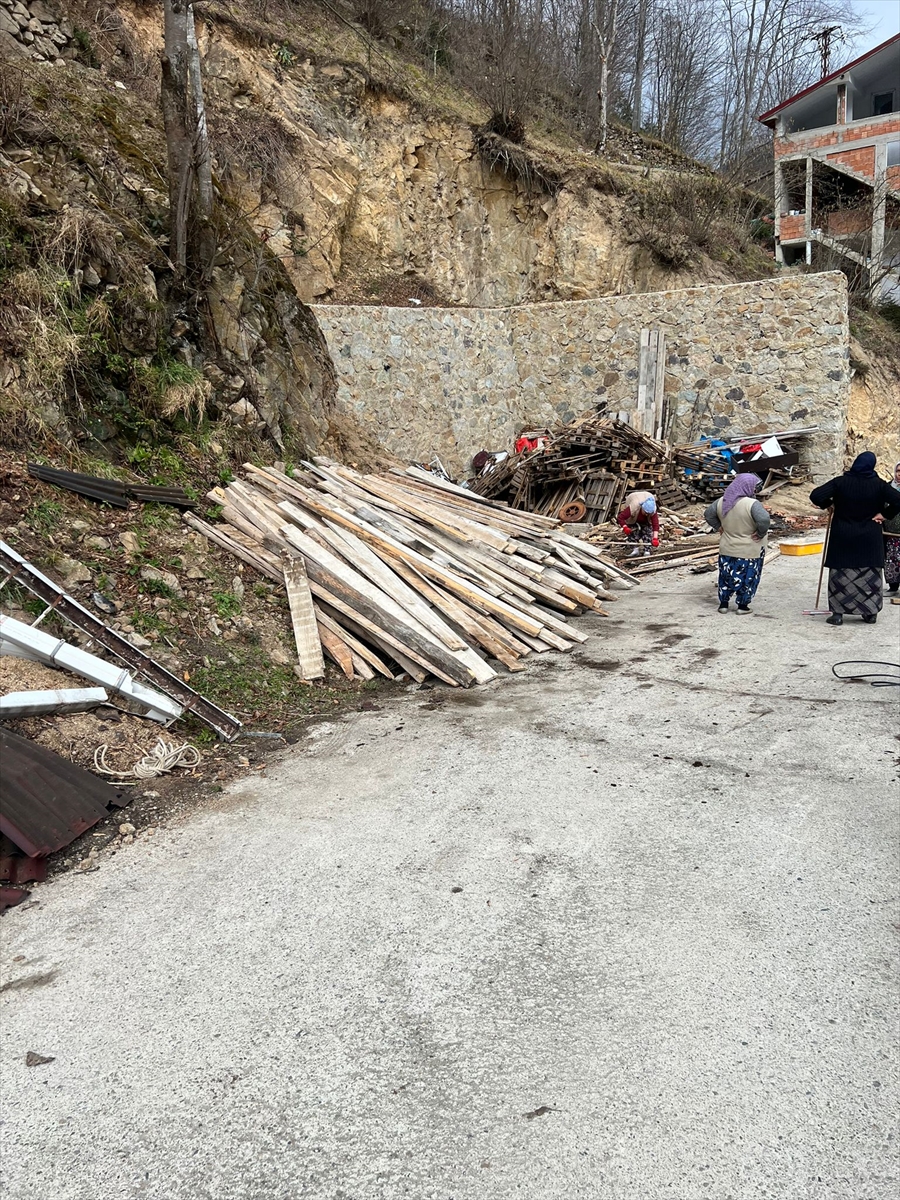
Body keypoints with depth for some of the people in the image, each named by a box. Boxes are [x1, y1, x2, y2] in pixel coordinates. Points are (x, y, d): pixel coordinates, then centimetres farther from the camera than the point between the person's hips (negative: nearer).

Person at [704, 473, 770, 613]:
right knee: (747, 578, 10)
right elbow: (764, 519, -32)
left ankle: (723, 603, 21)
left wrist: (718, 527, 13)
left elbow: (708, 514, 8)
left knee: (727, 576, 17)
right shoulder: (752, 504, -21)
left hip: (727, 549, 5)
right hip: (750, 551, -5)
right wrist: (761, 533, -17)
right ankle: (743, 605, 15)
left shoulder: (722, 501, -2)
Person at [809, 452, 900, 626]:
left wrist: (828, 504, 2)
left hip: (843, 538, -1)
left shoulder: (841, 482, -8)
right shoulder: (878, 484, -5)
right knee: (870, 574, 11)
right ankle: (871, 613, 16)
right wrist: (885, 514, 0)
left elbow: (816, 495, -16)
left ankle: (838, 613, 3)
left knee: (840, 574, 5)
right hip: (869, 539, 1)